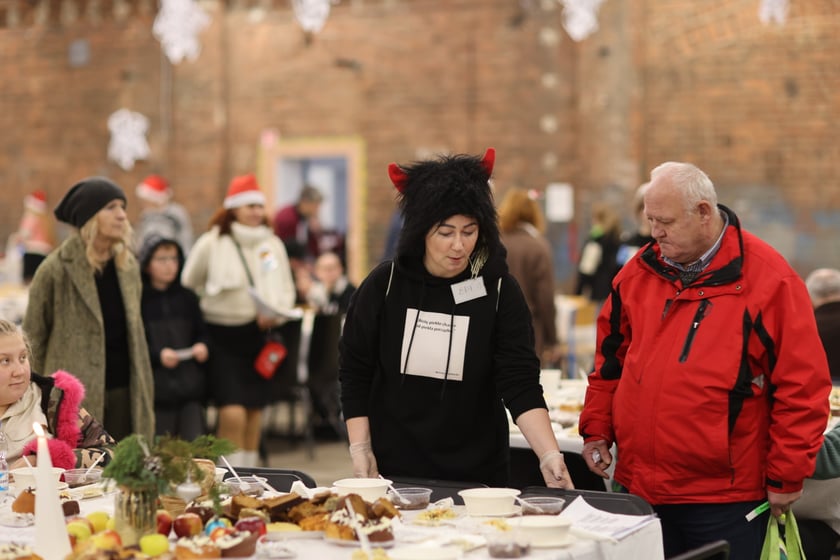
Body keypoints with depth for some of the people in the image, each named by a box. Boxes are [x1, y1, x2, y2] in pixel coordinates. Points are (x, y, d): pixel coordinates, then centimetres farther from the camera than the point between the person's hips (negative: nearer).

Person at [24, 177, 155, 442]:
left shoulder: (128, 265, 8)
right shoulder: (56, 270, -9)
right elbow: (33, 338, -4)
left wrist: (145, 392, 12)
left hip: (124, 391, 5)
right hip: (76, 397, -5)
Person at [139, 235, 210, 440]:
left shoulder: (187, 298, 12)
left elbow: (202, 332, 17)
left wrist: (202, 346, -4)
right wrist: (158, 355, -17)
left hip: (191, 384, 3)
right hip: (158, 389, -3)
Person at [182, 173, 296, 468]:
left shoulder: (273, 244, 7)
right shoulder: (210, 244, -4)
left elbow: (287, 289, 13)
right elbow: (188, 286, 5)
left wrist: (276, 313, -6)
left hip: (259, 335, 5)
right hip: (223, 335, -4)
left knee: (255, 411, 11)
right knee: (232, 413, -15)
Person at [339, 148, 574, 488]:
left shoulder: (499, 291, -7)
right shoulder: (385, 286, -4)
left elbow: (521, 384, -13)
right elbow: (355, 375, 4)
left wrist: (550, 457, -25)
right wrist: (360, 451, -3)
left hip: (477, 475, 0)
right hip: (394, 470, 0)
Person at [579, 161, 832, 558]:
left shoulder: (768, 280, -9)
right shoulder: (640, 272, 7)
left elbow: (802, 386, -9)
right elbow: (611, 360, 18)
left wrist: (787, 477, -8)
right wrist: (596, 431, 10)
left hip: (725, 500, -5)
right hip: (640, 489, 5)